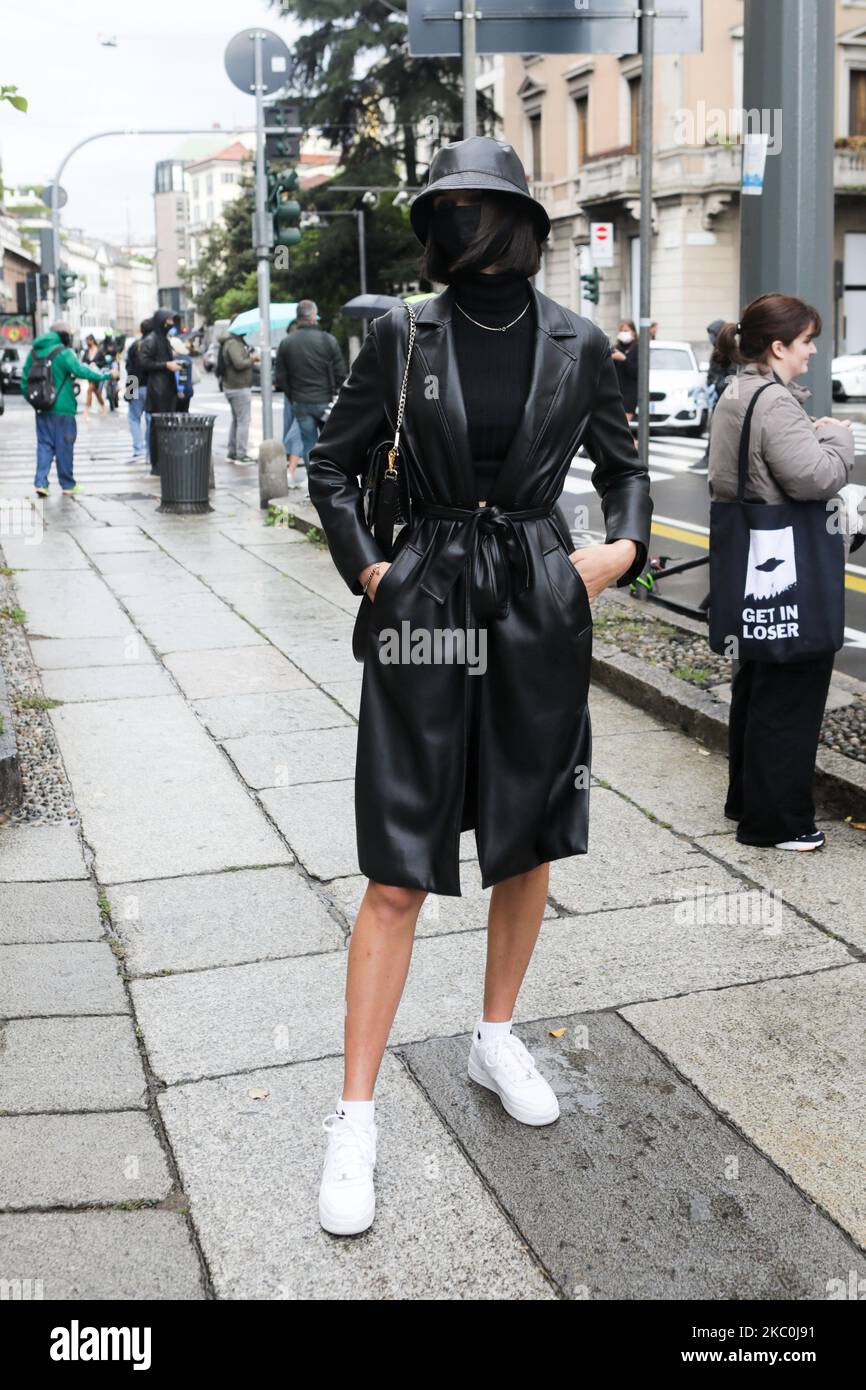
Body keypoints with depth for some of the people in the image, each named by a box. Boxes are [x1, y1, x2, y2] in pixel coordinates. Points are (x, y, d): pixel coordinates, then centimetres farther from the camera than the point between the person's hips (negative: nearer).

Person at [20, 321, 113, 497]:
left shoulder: (34, 352, 8)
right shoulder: (63, 353, -12)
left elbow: (25, 378, 11)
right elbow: (80, 370, -19)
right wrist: (104, 376, -14)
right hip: (62, 408, -6)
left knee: (44, 445, 10)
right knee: (64, 446, 4)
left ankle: (41, 482, -2)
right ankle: (68, 485, 12)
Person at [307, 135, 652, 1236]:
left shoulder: (577, 345, 2)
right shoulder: (402, 337, -2)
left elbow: (622, 466, 15)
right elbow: (332, 464, 8)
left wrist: (624, 547, -2)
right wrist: (366, 570, -2)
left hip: (542, 613, 2)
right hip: (426, 612, -2)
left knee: (528, 846, 14)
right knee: (397, 876, -3)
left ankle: (497, 1039, 36)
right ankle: (355, 1118, 7)